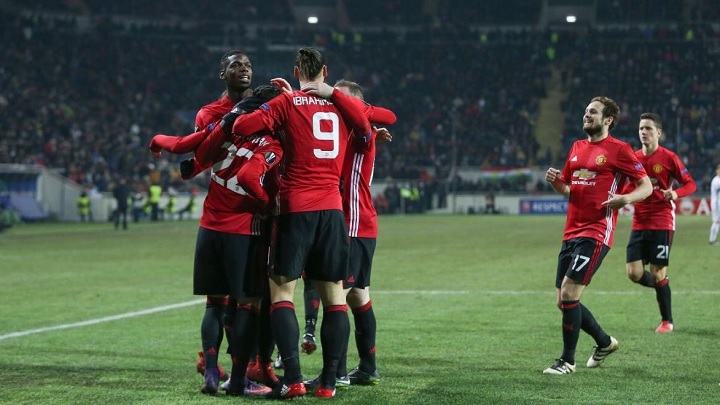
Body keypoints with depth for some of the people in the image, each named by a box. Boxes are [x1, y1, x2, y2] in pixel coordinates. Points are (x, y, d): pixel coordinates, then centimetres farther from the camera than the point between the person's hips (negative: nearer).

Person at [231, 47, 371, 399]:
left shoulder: (287, 102, -1)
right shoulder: (344, 105, 10)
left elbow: (243, 127, -12)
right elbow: (366, 133, 29)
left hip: (295, 208, -3)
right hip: (332, 209, 4)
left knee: (282, 291, 0)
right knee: (334, 294, 8)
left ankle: (293, 379, -12)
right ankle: (328, 381, 6)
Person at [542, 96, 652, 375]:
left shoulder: (618, 150, -4)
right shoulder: (577, 147, 16)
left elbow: (646, 186, -4)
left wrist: (625, 199, -23)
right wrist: (555, 181, 1)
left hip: (596, 232, -8)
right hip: (571, 232, 8)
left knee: (568, 293, -15)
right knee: (562, 300, 8)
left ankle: (567, 360, -2)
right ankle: (604, 342, 29)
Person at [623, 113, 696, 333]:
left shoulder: (669, 158, -6)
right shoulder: (634, 158, 7)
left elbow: (691, 184, -3)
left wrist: (676, 193, -22)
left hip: (662, 223, -4)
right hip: (639, 223, 4)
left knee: (657, 274, -4)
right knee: (634, 273, -6)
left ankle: (667, 321, 13)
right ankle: (661, 285, 26)